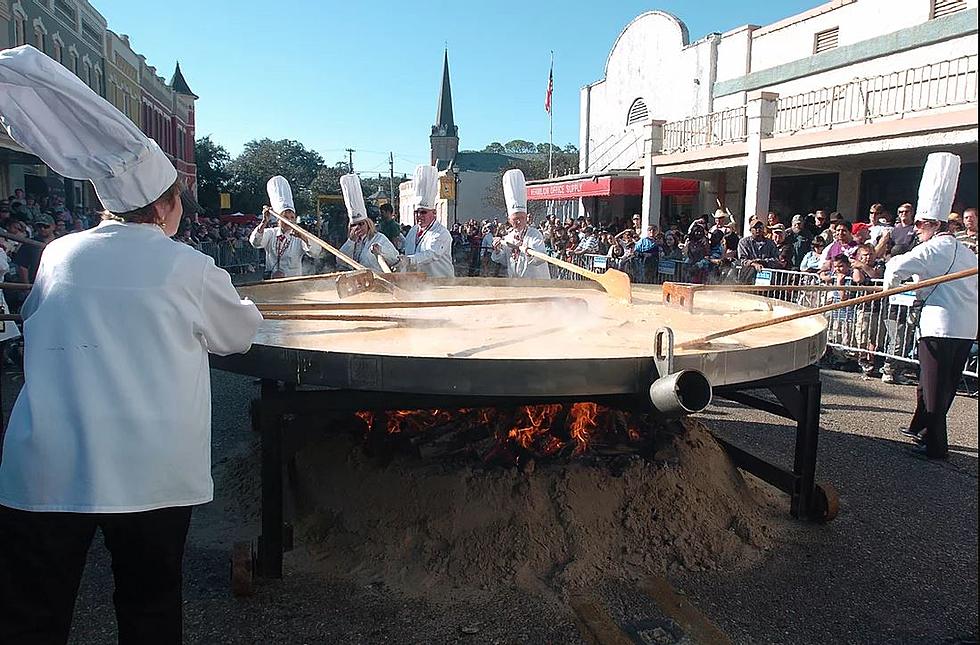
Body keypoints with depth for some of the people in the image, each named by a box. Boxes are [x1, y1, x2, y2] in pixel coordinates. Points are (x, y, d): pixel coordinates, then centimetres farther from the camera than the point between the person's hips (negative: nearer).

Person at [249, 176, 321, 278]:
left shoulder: (300, 237, 2)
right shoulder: (270, 233, 8)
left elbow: (315, 254, -14)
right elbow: (255, 242, -11)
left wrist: (304, 238, -32)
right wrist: (264, 222, -25)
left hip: (293, 281, -1)